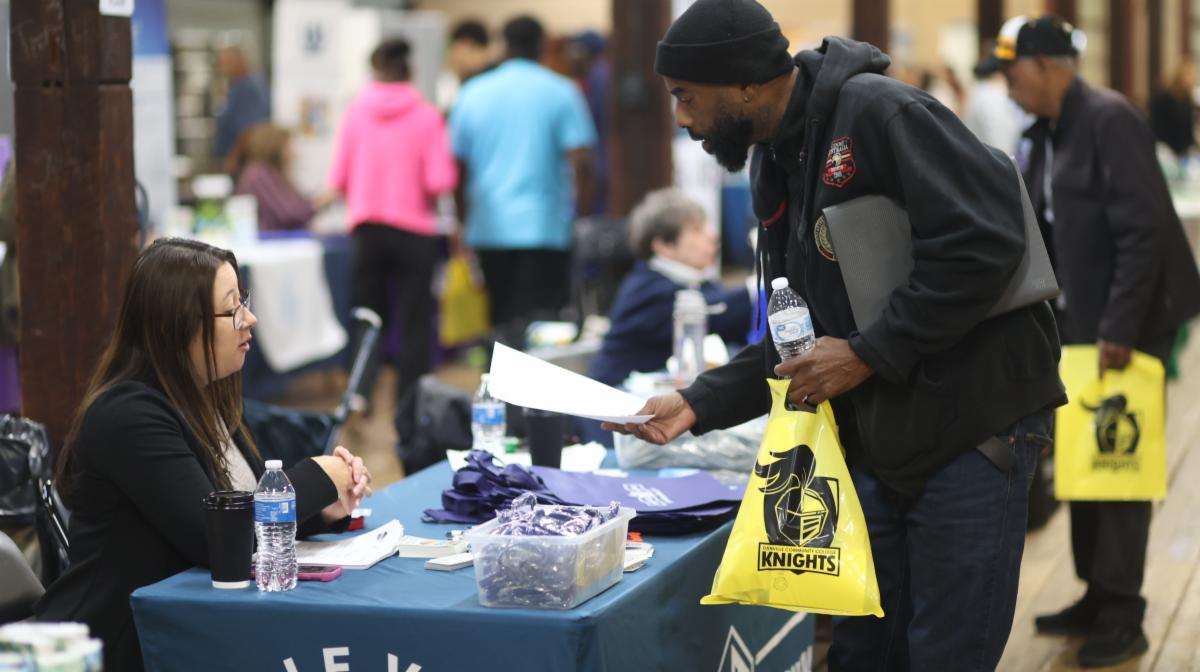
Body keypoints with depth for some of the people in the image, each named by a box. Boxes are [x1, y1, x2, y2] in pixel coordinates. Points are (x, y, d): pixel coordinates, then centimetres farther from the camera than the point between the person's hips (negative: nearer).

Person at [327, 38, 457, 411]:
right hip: (414, 228, -2)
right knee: (414, 321, 7)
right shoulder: (426, 116, -7)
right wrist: (421, 193, 9)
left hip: (366, 227, 2)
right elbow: (441, 180, -13)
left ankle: (360, 391, -6)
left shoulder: (356, 112, -3)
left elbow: (338, 178, -2)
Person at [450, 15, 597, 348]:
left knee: (501, 324, 14)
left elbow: (458, 165, 9)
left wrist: (464, 218, 20)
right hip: (544, 228, -3)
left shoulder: (473, 93, 7)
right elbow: (582, 161, -9)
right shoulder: (560, 92, -2)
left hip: (488, 230, 3)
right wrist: (583, 211, 4)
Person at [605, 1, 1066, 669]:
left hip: (971, 430, -8)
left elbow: (986, 241, -24)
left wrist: (867, 352, -20)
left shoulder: (878, 111, -15)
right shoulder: (776, 169, 11)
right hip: (875, 445, 8)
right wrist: (697, 406, 3)